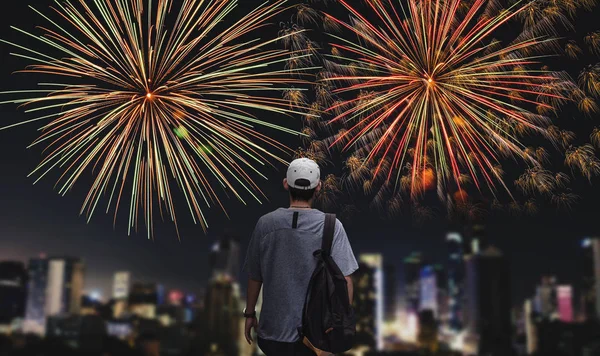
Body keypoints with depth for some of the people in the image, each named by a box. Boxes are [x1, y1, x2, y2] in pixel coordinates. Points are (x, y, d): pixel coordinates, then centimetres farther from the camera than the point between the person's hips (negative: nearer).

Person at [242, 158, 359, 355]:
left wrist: (250, 313, 14)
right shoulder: (331, 226, -11)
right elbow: (344, 280, -14)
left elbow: (254, 277, 2)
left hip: (274, 330, 2)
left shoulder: (265, 224, -6)